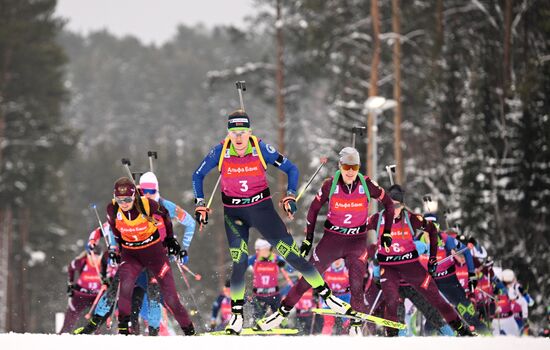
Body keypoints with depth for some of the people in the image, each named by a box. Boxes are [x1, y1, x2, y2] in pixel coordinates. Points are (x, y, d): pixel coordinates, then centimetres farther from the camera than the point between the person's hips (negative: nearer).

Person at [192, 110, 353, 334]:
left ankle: (326, 294, 0)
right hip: (234, 212, 0)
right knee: (239, 262, -12)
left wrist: (290, 196, -10)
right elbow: (198, 176, 4)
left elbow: (291, 168, -1)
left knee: (289, 251, -7)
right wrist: (200, 205, -1)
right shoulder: (220, 152, -11)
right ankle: (237, 315, 1)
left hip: (261, 206, 0)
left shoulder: (261, 149, -13)